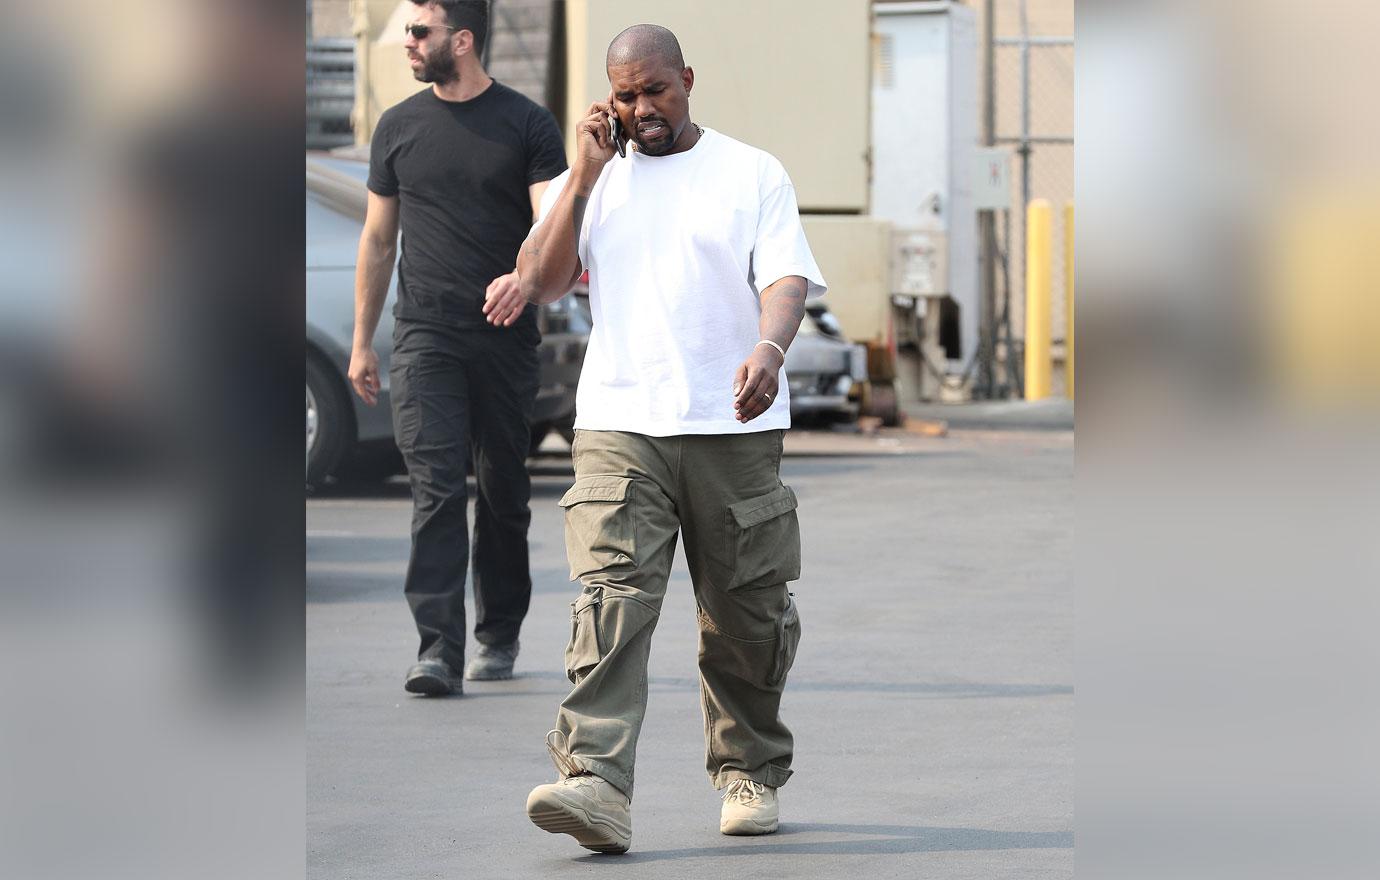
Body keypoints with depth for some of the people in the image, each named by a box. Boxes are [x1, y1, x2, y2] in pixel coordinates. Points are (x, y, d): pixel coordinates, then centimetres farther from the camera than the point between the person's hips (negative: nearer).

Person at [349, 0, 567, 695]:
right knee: (435, 490, -11)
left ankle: (499, 636, 25)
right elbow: (378, 239, 15)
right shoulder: (398, 128, 9)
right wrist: (361, 342, 12)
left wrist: (523, 278, -30)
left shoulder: (527, 126, 1)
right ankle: (438, 651, -16)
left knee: (503, 494, 8)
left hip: (505, 338, -1)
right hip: (424, 338, 1)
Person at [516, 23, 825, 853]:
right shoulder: (588, 181, 14)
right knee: (611, 599, -16)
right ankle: (598, 786, -26)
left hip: (734, 427, 0)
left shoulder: (752, 172, 7)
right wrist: (584, 175, -2)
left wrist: (769, 347, -26)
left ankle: (752, 772, 26)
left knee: (745, 615, 6)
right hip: (619, 425, 1)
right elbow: (541, 284, 3)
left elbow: (786, 277, -5)